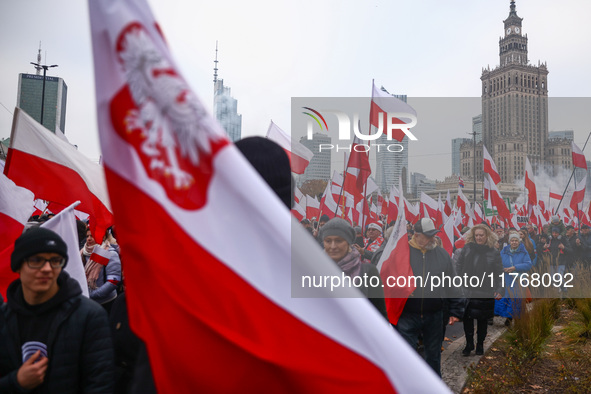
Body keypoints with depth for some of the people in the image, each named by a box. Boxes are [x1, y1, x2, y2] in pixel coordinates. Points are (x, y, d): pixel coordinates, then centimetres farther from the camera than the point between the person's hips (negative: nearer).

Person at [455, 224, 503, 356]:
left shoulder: (494, 253, -1)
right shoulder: (467, 248, 2)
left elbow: (499, 274, 1)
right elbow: (459, 266, 8)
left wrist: (499, 290, -8)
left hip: (485, 292, -1)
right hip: (467, 291, 1)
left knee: (482, 320, 10)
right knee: (467, 318, 1)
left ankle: (480, 345, 27)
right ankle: (469, 344, 18)